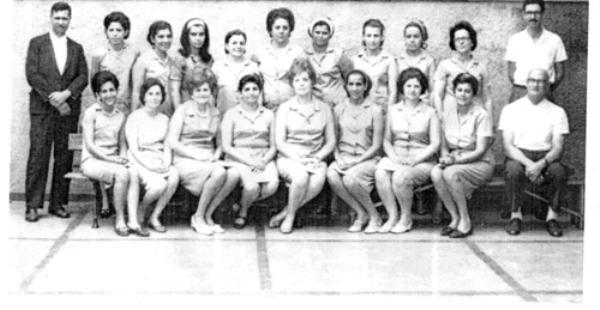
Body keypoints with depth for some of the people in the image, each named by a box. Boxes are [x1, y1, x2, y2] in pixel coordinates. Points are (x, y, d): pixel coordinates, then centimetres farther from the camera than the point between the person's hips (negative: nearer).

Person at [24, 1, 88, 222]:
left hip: (68, 109, 3)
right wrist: (52, 98, -10)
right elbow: (32, 74, -3)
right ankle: (33, 205, -2)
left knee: (64, 158, 1)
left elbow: (83, 77, 7)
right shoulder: (37, 43, 7)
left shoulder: (76, 48, 16)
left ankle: (58, 203, 8)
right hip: (42, 108, -3)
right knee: (38, 156, -6)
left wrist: (65, 94, -11)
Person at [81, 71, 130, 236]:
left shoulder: (120, 115, 15)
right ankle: (120, 220, -23)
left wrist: (123, 157, -5)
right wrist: (111, 159, -16)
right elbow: (89, 145, -8)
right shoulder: (91, 113, -1)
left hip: (113, 161, 4)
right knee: (122, 173, -34)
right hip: (92, 160, -4)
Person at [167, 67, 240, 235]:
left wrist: (216, 155, -3)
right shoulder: (183, 111, 2)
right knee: (219, 172, -33)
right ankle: (199, 217, -15)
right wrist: (196, 155, -13)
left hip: (209, 161, 5)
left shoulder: (215, 113, 17)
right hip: (185, 161, -5)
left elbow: (219, 144, 20)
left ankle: (207, 216, -13)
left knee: (234, 174, -27)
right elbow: (173, 142, -5)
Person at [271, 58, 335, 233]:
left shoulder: (324, 109, 13)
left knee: (318, 181, -34)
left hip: (315, 159, 2)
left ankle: (285, 213, -17)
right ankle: (290, 217, -12)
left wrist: (318, 157, -8)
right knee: (301, 177, -36)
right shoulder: (285, 108, 7)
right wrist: (299, 159, -14)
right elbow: (279, 142, 0)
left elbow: (331, 142, 11)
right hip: (289, 158, -2)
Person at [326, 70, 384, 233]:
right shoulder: (339, 109, 10)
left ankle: (374, 216, -9)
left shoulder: (375, 111, 1)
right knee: (332, 175, -32)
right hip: (343, 157, 3)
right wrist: (338, 159, -10)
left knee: (350, 178, -35)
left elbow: (376, 146, -2)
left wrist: (356, 161, -14)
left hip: (367, 159, -3)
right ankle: (361, 214, -12)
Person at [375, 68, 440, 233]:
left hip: (422, 161, -2)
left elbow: (435, 144, -1)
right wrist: (394, 157, -7)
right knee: (380, 173, -32)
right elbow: (387, 140, 13)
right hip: (396, 158, 3)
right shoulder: (393, 110, 14)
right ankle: (392, 216, -21)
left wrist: (414, 160, -13)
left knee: (400, 176, -34)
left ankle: (406, 218, -12)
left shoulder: (430, 113, 5)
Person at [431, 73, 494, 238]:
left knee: (450, 173, -33)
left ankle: (465, 222, -18)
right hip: (454, 162, 5)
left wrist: (455, 160, -22)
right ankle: (455, 218, -14)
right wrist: (445, 156, -12)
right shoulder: (447, 115, 8)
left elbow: (480, 151, -13)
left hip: (480, 163, -5)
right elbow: (444, 146, 11)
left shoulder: (481, 115, -8)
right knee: (435, 173, -27)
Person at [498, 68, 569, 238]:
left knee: (559, 171, -32)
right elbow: (508, 146, -3)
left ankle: (552, 217, -14)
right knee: (514, 171, -35)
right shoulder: (510, 109, 6)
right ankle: (515, 216, -16)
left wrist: (540, 165, -22)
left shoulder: (557, 112, 8)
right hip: (518, 157, -1)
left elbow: (558, 148, -1)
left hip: (546, 157, 1)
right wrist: (528, 164, -21)